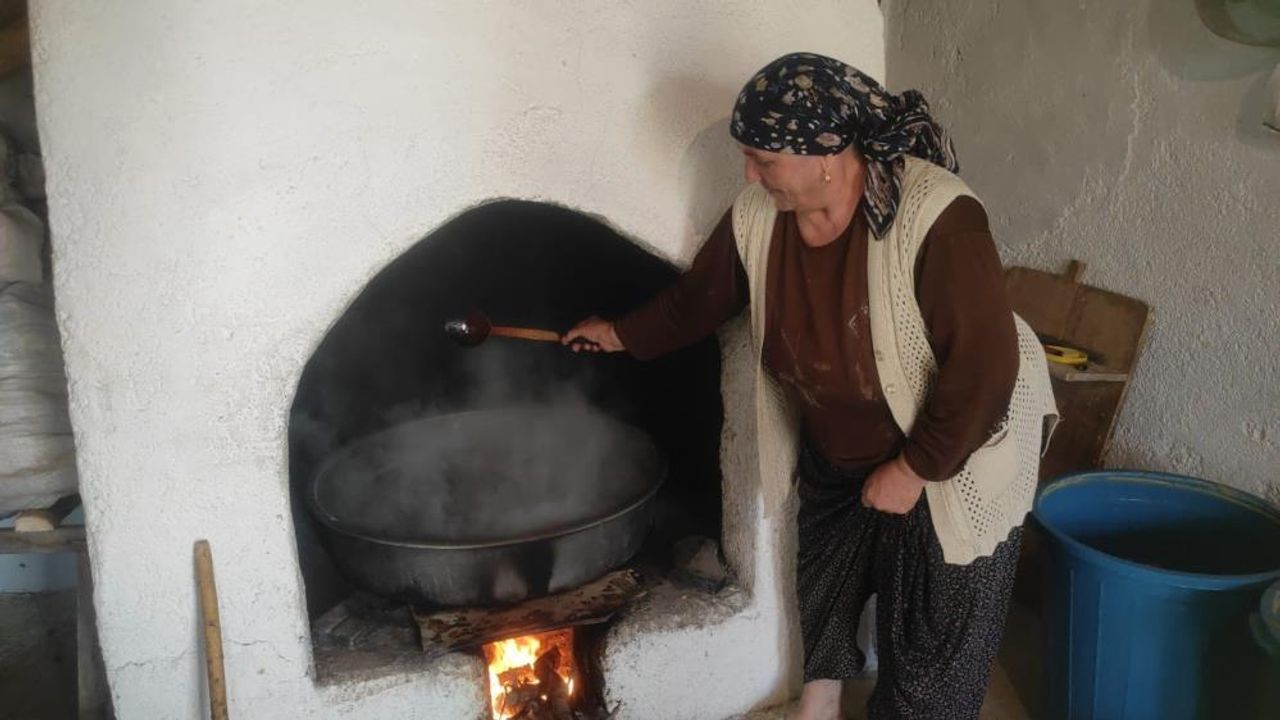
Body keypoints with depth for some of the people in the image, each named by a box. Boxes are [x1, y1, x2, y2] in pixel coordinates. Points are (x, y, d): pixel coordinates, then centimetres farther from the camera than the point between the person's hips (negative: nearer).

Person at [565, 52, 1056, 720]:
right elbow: (698, 297, 5)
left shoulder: (936, 220, -33)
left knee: (933, 636, 11)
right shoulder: (758, 217, -13)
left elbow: (985, 364, -31)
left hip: (948, 462, -6)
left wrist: (916, 468, -24)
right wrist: (622, 334, 15)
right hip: (834, 457, 6)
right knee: (822, 589, 25)